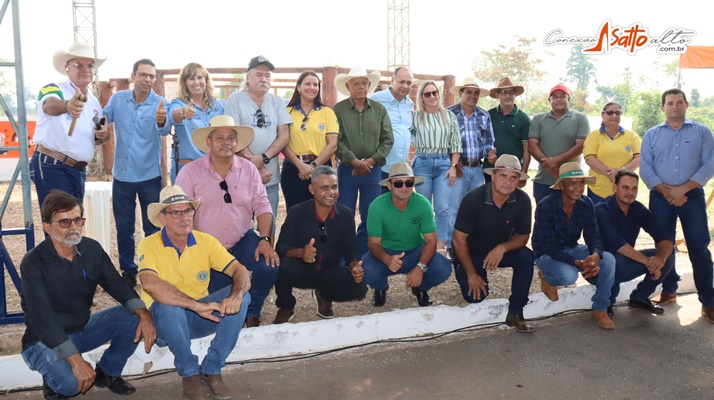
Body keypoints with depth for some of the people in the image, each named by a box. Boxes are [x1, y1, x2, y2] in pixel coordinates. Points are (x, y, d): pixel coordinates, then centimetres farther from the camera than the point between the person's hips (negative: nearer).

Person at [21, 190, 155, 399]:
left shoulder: (91, 249, -6)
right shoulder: (33, 262, -22)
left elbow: (117, 285, -3)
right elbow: (42, 319, -29)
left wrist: (144, 314, -23)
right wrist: (76, 361, -37)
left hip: (83, 329, 6)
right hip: (46, 340, -5)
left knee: (134, 318, -15)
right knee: (71, 382, -33)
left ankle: (107, 373, 8)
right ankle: (54, 381, 5)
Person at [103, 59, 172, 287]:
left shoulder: (161, 104, -11)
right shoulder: (117, 99, -1)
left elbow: (165, 130, -30)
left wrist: (161, 122, -53)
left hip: (150, 176, -3)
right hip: (122, 175, 3)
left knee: (153, 228, 7)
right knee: (124, 228, 12)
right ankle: (128, 271, 26)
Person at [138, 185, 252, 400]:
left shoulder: (205, 241, -3)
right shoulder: (149, 245, -13)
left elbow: (241, 271, -12)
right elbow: (150, 284, -33)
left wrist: (235, 296, -35)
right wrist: (196, 305, -39)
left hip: (200, 318, 4)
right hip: (165, 321, -3)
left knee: (242, 296, -19)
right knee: (168, 305, -36)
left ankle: (211, 370, -9)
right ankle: (189, 373, -13)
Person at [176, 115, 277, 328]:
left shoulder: (248, 169, 3)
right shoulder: (190, 172, -6)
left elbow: (261, 205, 2)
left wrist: (265, 239, -12)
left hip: (243, 241, 2)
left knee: (268, 269, -23)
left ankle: (251, 314, 5)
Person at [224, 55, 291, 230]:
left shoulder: (277, 101, 9)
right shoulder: (235, 100, -1)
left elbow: (284, 136, 2)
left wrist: (263, 159, -14)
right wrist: (257, 168, -11)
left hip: (270, 177, 3)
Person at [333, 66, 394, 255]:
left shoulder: (379, 109, 5)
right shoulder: (338, 110, -1)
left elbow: (388, 140, 2)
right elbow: (336, 141, -8)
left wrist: (371, 161, -10)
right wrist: (355, 161, -17)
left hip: (373, 170, 2)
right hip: (346, 169, -2)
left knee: (370, 217, 8)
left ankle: (364, 255, 21)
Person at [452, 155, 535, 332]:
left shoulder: (522, 200, -17)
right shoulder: (473, 199, -26)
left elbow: (523, 237, -7)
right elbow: (459, 240, -19)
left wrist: (502, 248, -30)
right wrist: (471, 275, -15)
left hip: (500, 250, 3)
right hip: (471, 253, -3)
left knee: (526, 257, -26)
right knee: (475, 296, -18)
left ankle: (515, 313, -14)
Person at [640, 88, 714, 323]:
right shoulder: (652, 135, 8)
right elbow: (645, 169, 0)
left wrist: (682, 189, -14)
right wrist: (667, 191, -12)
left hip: (692, 195, -1)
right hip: (660, 197, 2)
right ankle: (669, 290, 22)